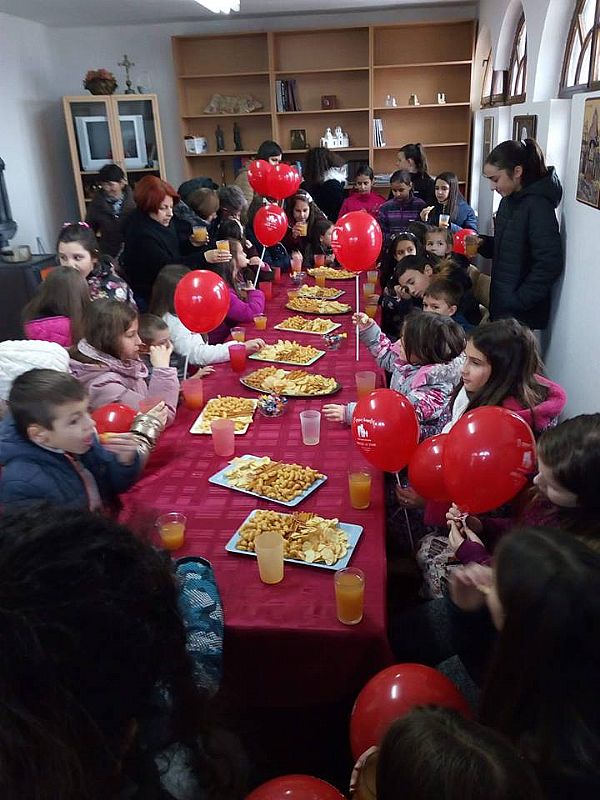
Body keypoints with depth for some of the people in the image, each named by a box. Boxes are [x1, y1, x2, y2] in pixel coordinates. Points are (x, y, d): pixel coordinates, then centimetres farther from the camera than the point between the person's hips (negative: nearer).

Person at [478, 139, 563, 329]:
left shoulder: (537, 205, -17)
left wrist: (518, 302, -19)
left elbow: (550, 263, -22)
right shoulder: (509, 200, 9)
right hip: (500, 306, 8)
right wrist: (483, 243, 1)